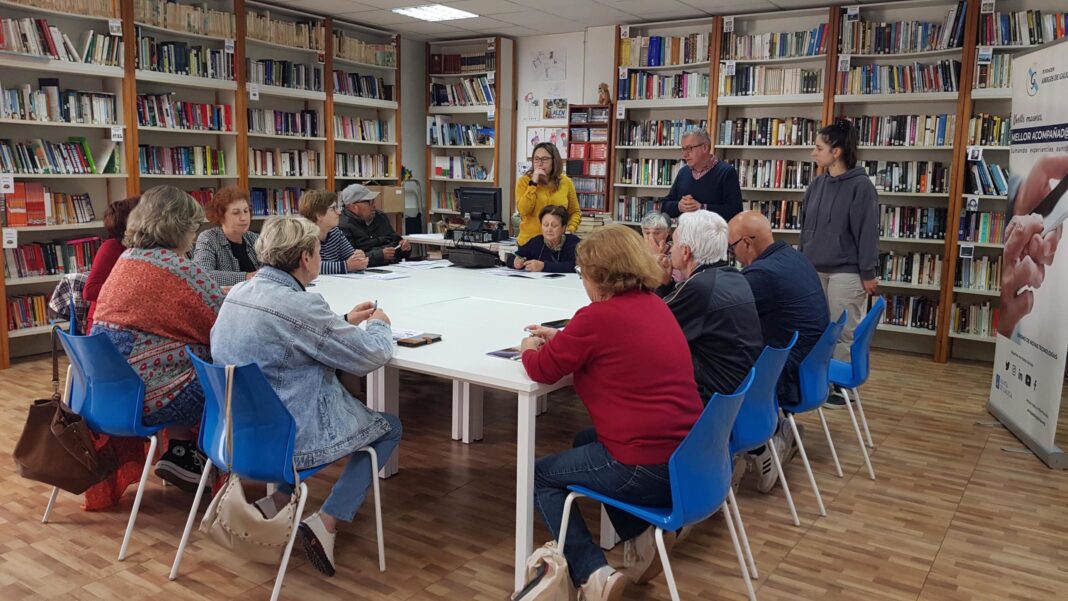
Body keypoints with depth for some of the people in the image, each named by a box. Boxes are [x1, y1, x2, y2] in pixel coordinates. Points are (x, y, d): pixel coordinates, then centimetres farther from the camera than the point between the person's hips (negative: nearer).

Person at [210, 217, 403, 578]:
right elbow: (371, 355, -16)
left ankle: (277, 502, 16)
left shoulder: (239, 293, 2)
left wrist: (344, 322, 15)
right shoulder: (300, 305, -24)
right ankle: (325, 523, 2)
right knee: (390, 427, 13)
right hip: (289, 437, -8)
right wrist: (379, 325, 5)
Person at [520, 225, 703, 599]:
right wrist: (561, 339, 21)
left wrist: (530, 348, 15)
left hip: (649, 469, -8)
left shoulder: (599, 315, -16)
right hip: (689, 456, 9)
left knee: (540, 476, 14)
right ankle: (644, 537, 20)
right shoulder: (653, 304, 9)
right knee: (586, 441, 33)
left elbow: (543, 370, -6)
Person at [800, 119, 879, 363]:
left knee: (844, 336, 3)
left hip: (847, 273, -6)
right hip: (814, 270, 6)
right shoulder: (816, 185, 9)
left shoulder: (860, 186, -10)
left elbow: (867, 233, -11)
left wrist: (868, 274, -12)